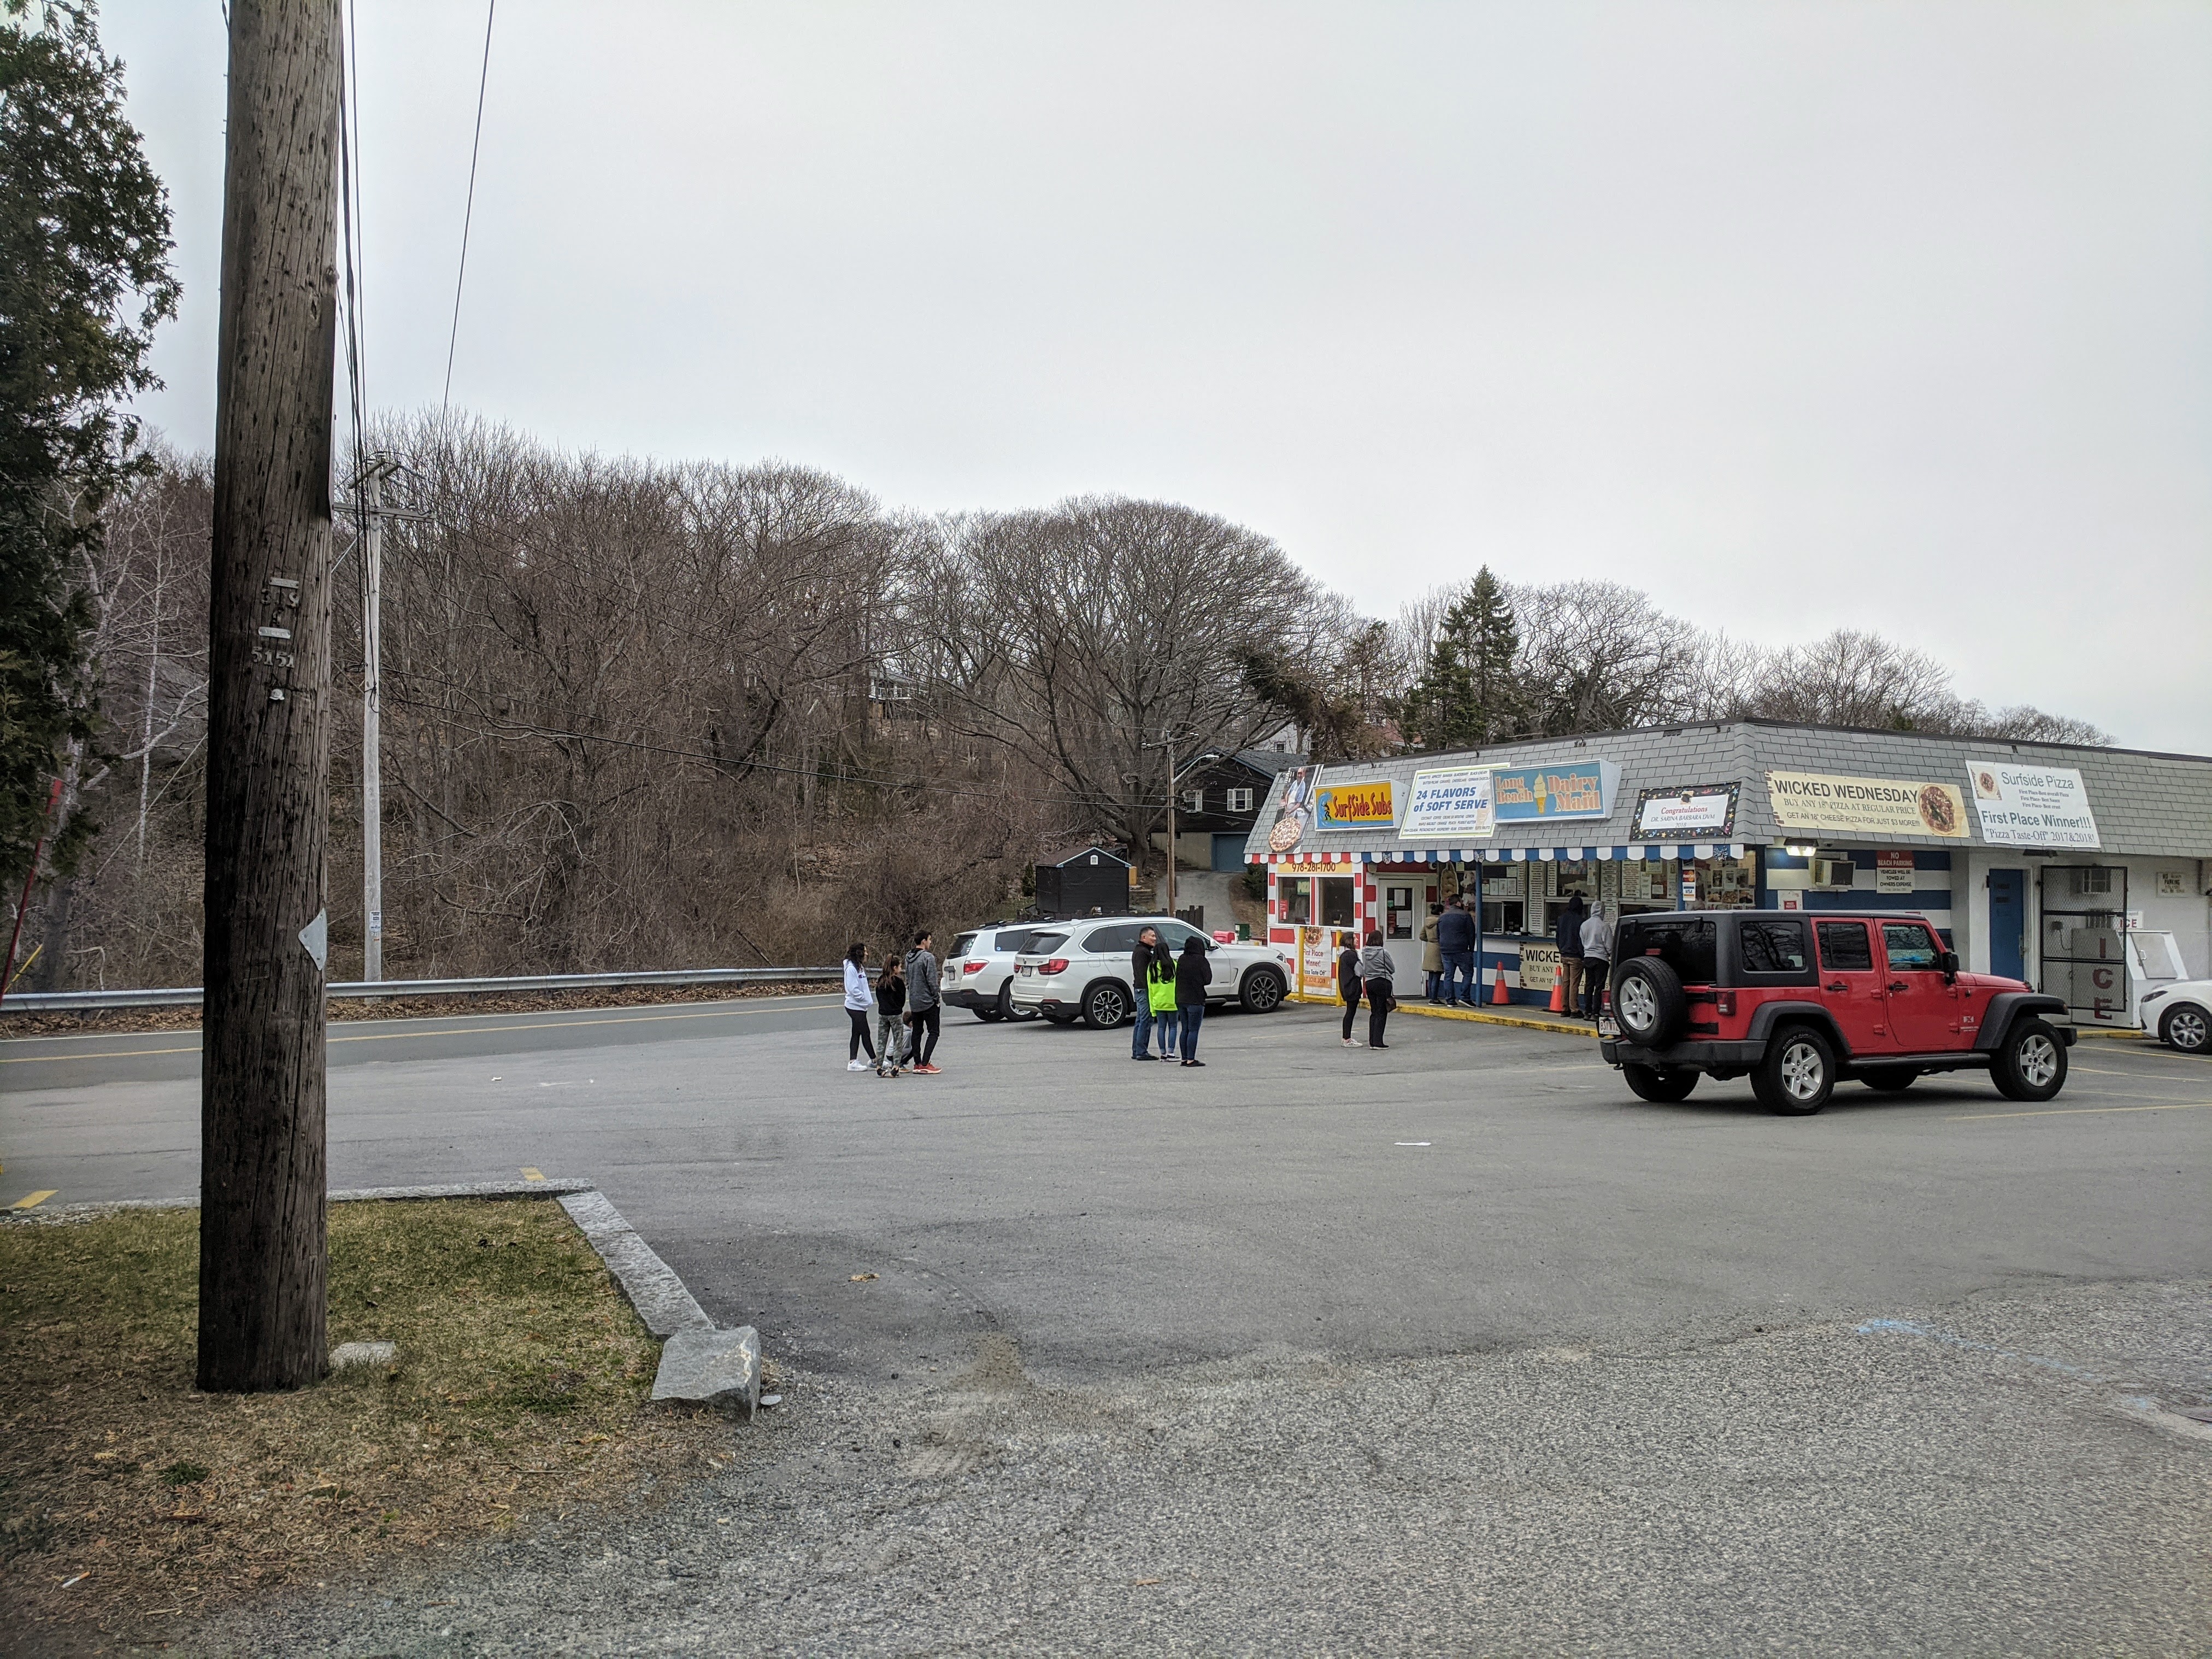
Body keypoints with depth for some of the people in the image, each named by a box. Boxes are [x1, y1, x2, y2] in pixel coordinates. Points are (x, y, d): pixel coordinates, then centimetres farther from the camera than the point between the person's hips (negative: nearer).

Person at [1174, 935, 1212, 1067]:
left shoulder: (1181, 960, 8)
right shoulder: (1201, 960, -11)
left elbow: (1177, 978, 13)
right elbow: (1208, 980, -9)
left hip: (1180, 1000, 6)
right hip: (1195, 1000, -6)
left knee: (1185, 1030, 12)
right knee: (1193, 1030, -3)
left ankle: (1185, 1058, 14)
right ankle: (1191, 1059, -6)